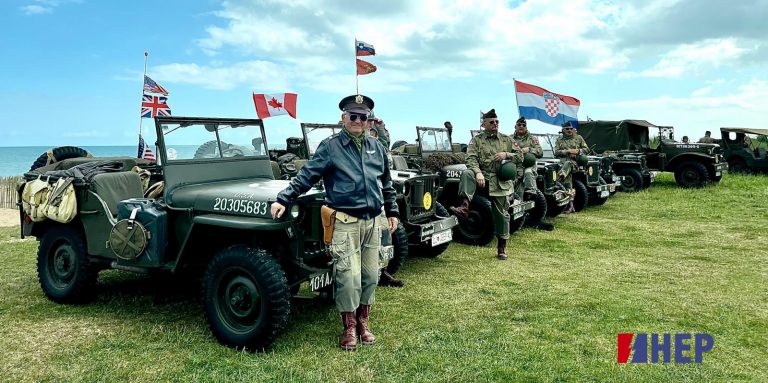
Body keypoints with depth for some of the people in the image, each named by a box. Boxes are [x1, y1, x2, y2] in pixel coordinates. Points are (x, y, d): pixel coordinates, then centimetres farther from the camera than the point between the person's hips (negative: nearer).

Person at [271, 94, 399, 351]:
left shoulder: (376, 147, 12)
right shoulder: (330, 146, -2)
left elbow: (386, 183, 20)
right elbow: (306, 176, -6)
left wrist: (392, 211, 19)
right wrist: (283, 199, -15)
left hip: (373, 222, 5)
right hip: (345, 222, -5)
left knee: (370, 275, 9)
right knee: (349, 276, -6)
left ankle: (363, 323, 26)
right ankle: (349, 328, 11)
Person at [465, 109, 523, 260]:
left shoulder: (507, 140, 12)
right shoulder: (476, 140, 4)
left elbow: (520, 157, 11)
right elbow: (470, 159, -10)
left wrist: (506, 155, -9)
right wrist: (478, 173, -28)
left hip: (502, 182, 0)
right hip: (484, 178, 0)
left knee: (502, 214, 1)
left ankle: (502, 247, 13)